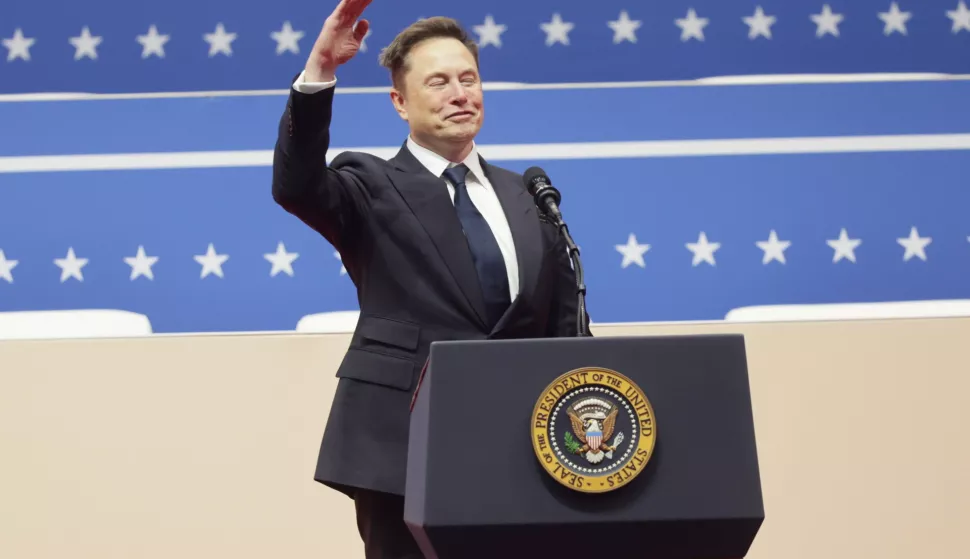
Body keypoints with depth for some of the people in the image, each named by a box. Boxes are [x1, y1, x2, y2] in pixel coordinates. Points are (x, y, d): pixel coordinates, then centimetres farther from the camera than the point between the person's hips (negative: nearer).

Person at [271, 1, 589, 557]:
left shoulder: (527, 196, 15)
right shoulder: (373, 188, 2)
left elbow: (565, 323, 15)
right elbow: (296, 186, -19)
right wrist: (320, 69, -29)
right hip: (402, 443, -4)